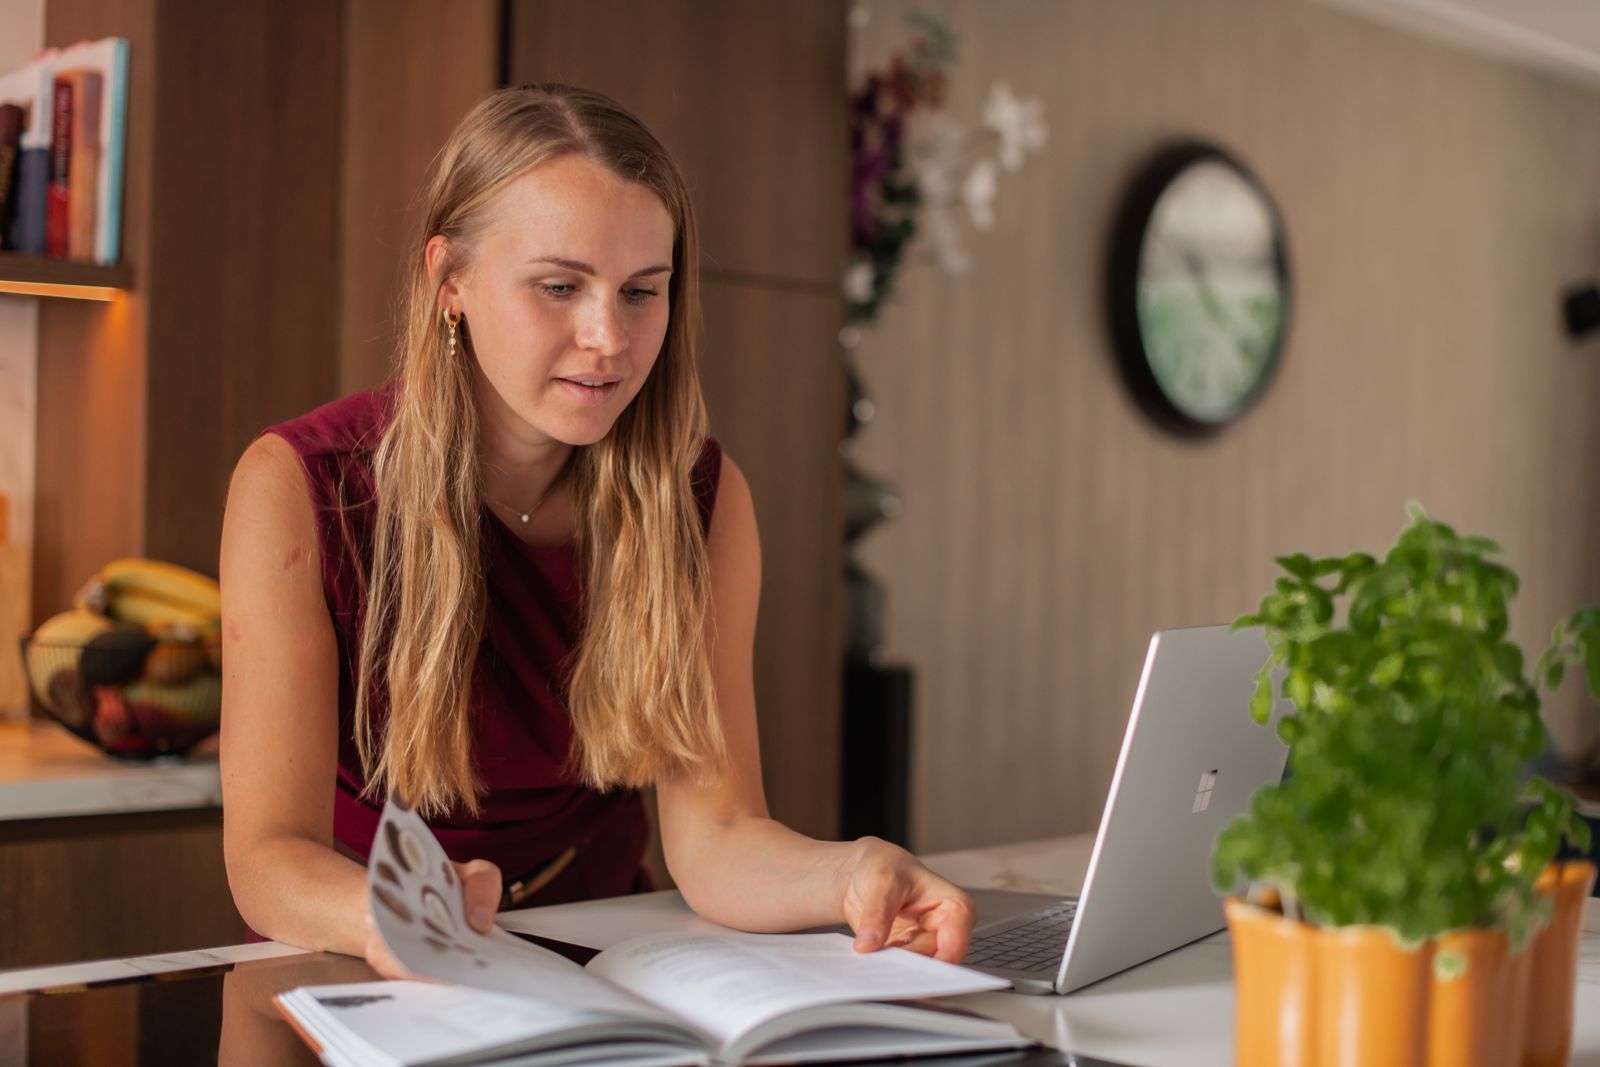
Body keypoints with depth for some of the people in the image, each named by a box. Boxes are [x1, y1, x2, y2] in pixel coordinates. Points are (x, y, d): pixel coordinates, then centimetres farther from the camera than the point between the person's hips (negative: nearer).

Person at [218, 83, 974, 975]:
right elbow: (269, 851, -19)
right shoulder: (296, 489, -13)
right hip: (355, 981, -1)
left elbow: (713, 828, -12)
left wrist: (849, 875, -34)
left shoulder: (702, 498, -4)